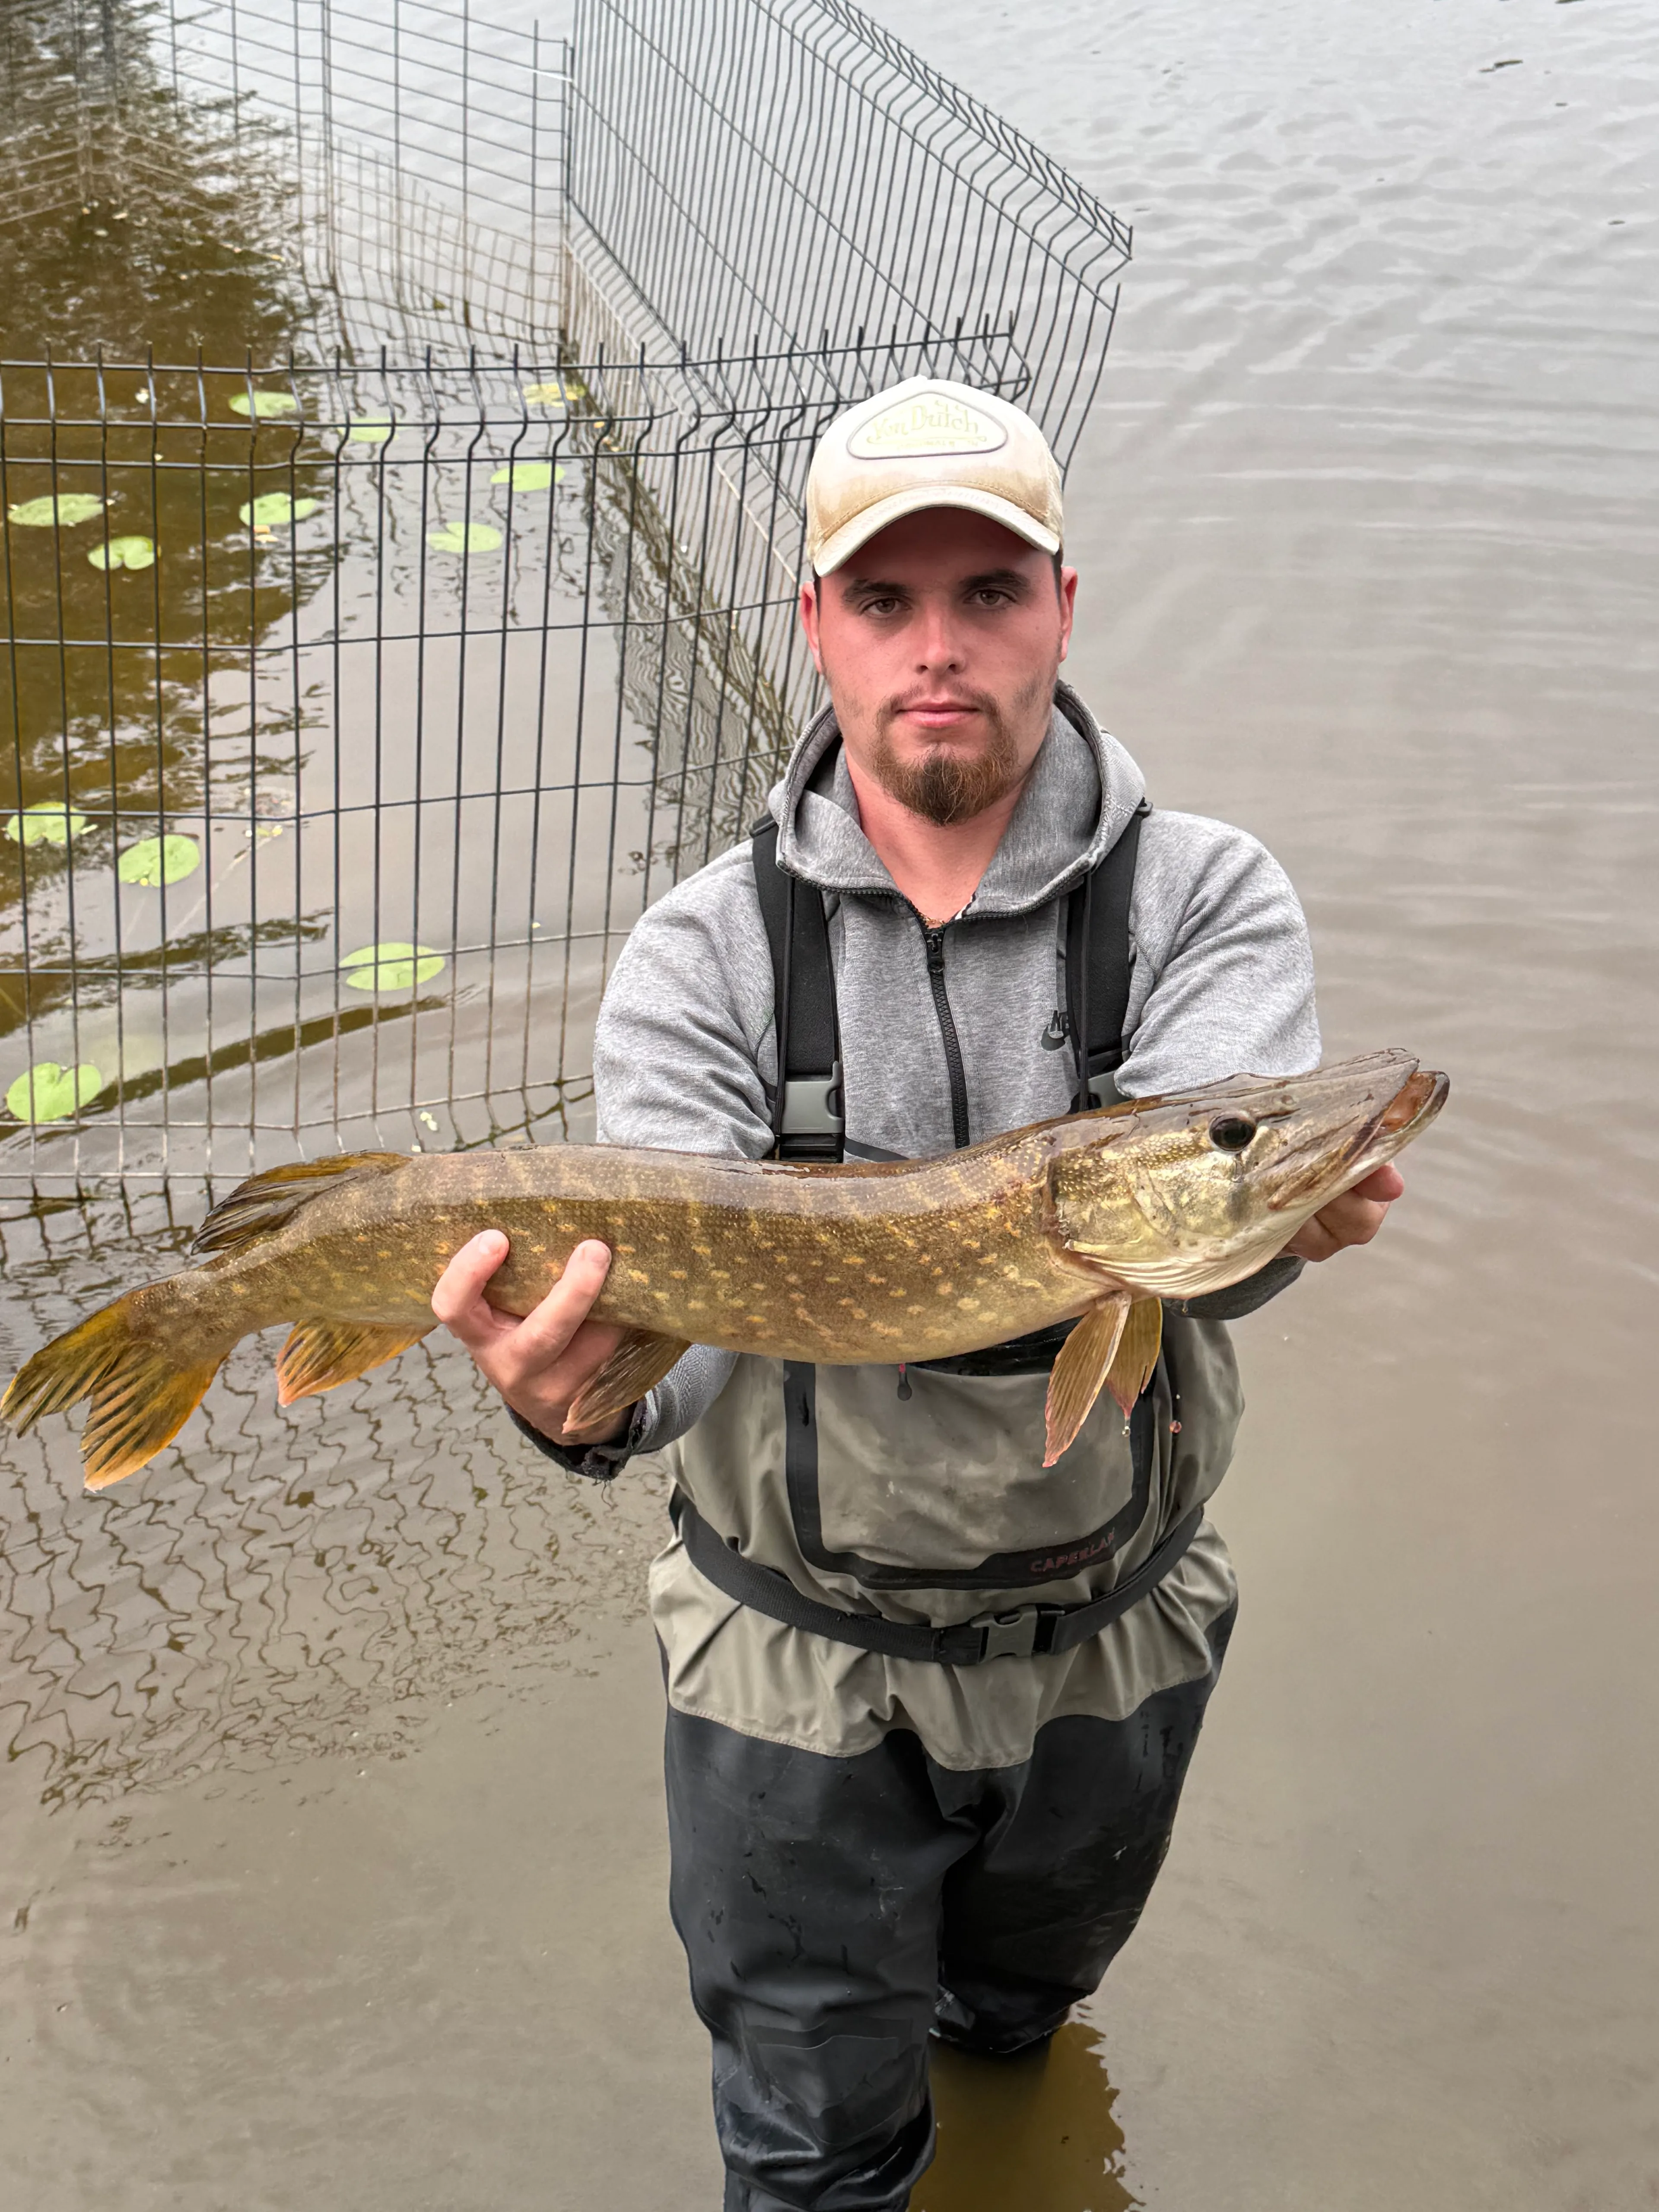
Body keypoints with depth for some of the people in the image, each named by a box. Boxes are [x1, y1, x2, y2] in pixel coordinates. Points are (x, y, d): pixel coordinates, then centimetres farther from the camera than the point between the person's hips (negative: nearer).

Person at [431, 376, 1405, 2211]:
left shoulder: (1209, 899, -13)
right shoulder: (704, 953, -13)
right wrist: (585, 1398, -47)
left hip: (1112, 1649, 2)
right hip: (800, 1666, -1)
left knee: (1024, 1997, 32)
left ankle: (1000, 2021, 66)